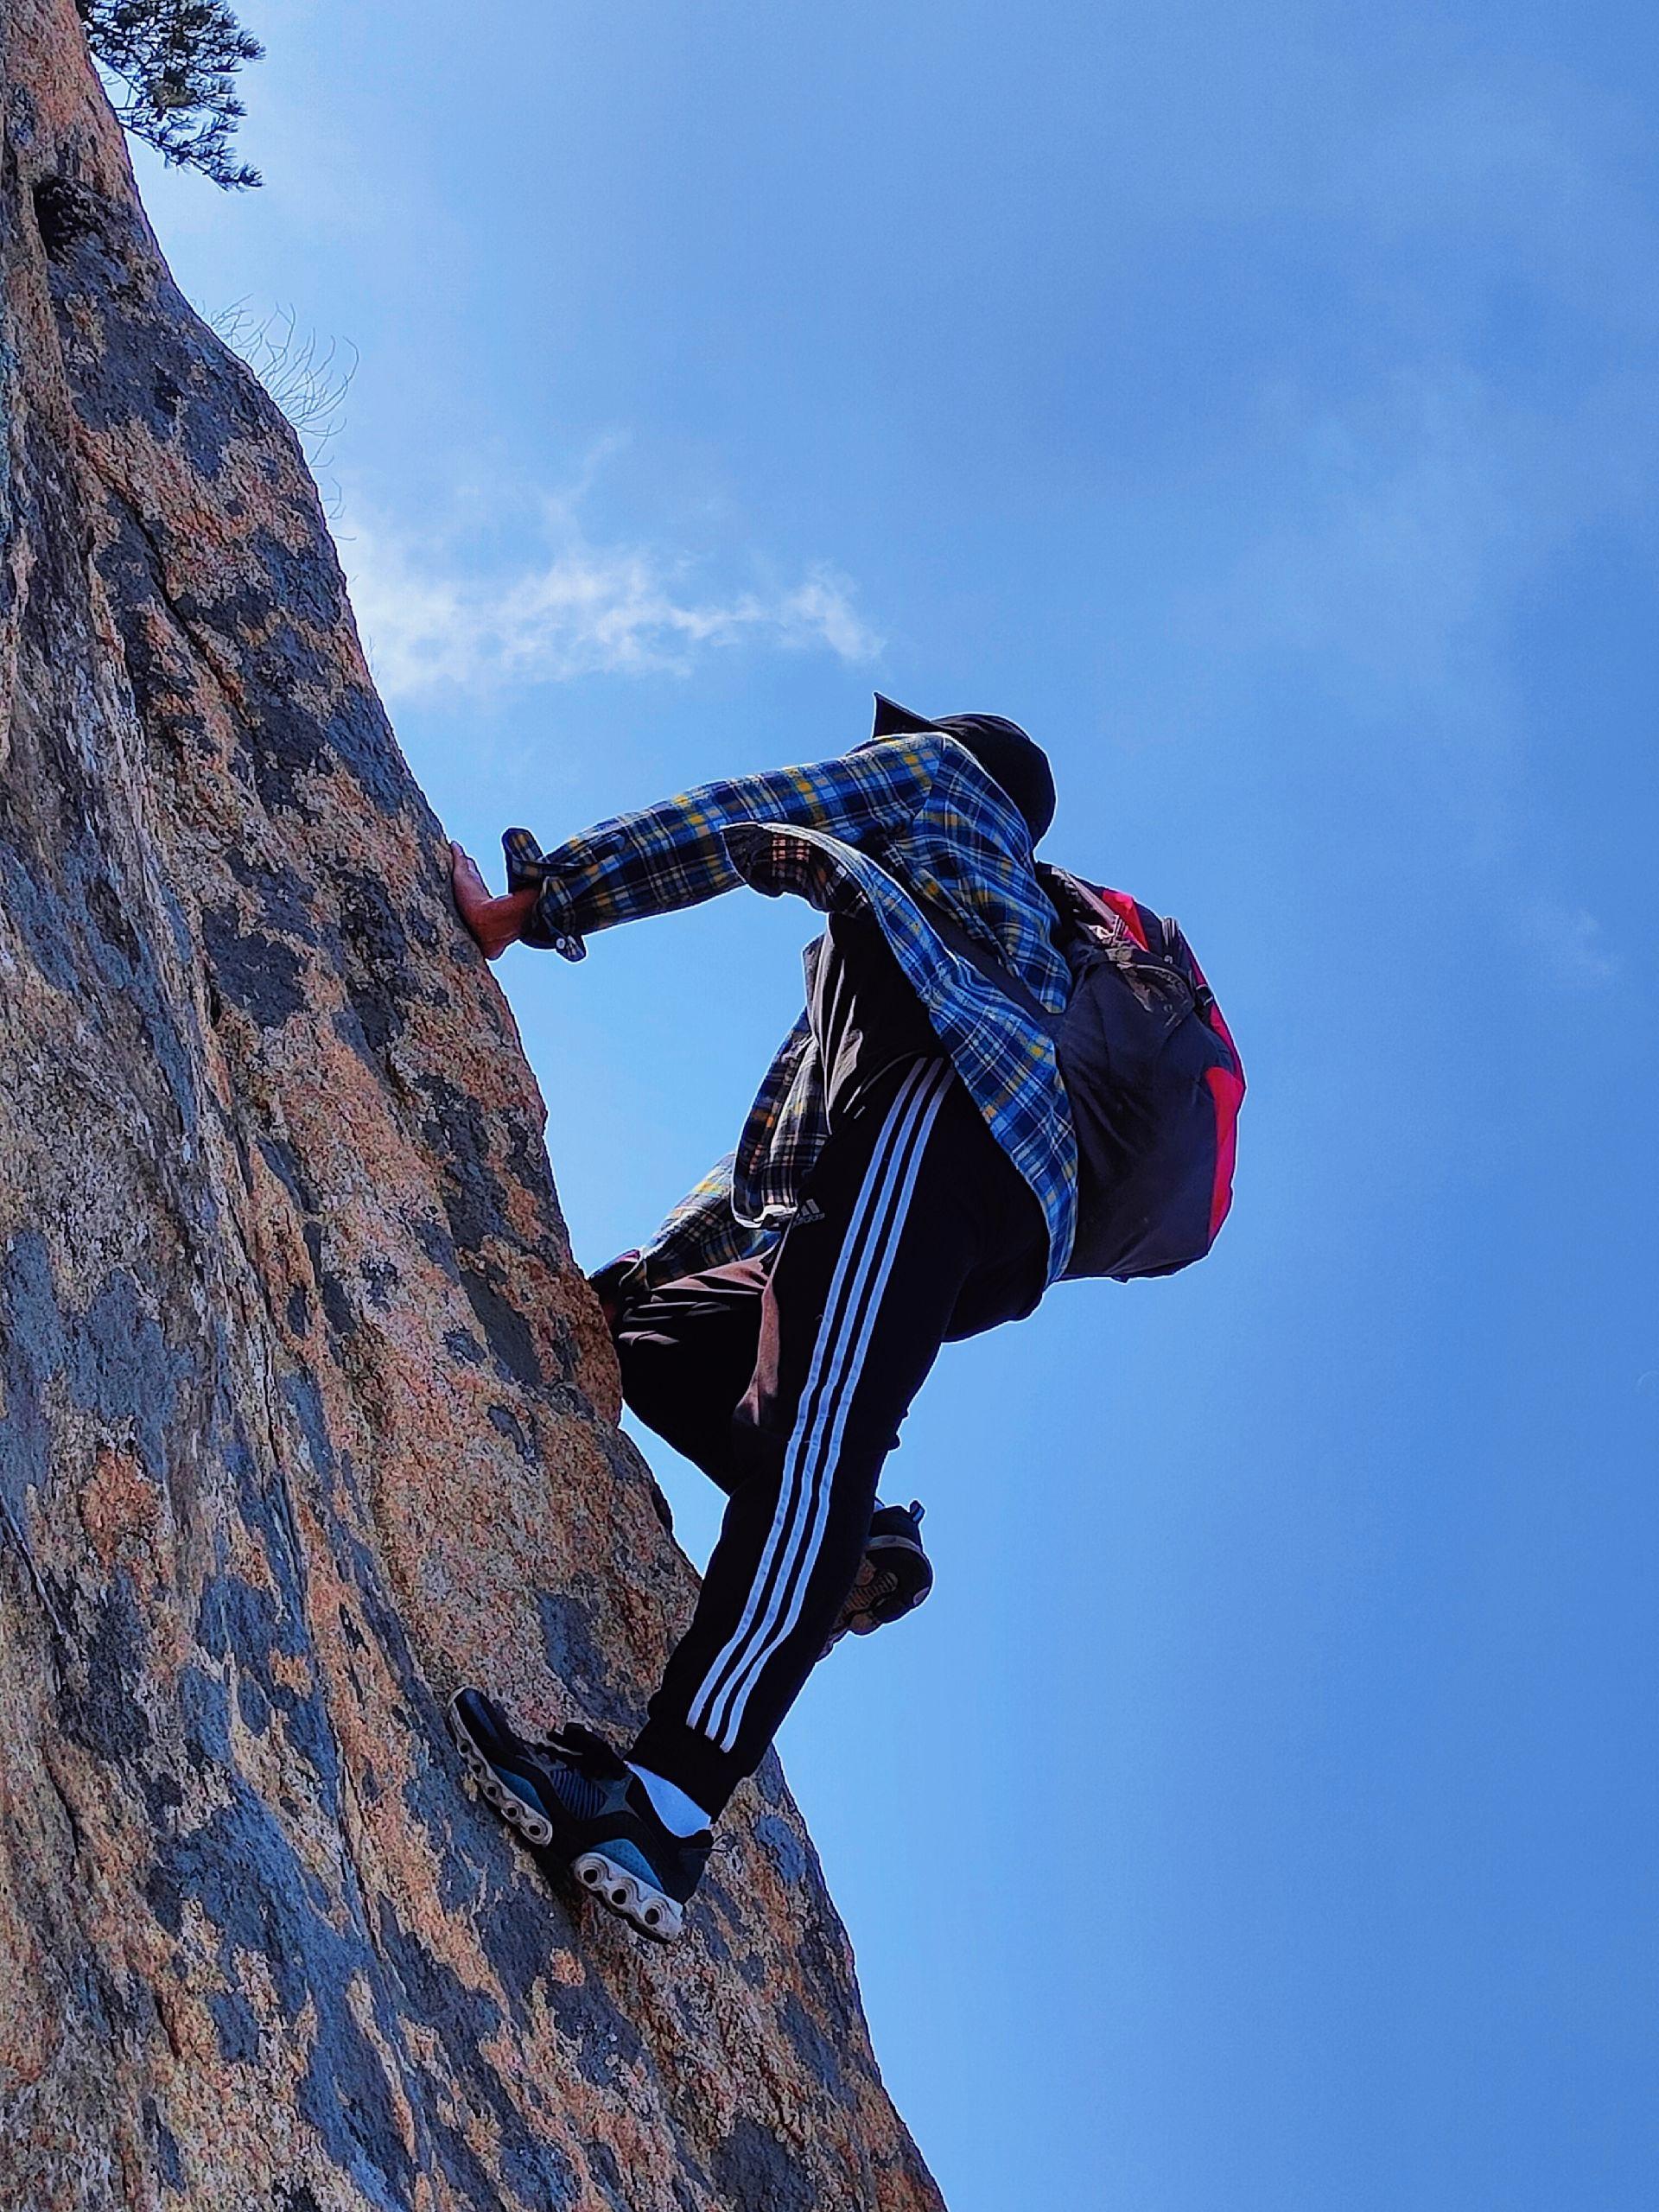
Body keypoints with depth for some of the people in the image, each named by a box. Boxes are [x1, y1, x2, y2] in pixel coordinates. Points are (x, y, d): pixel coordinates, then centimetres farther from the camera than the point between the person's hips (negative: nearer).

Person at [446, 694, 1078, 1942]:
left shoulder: (942, 779, 28)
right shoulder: (1030, 933, 45)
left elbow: (740, 828, 12)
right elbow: (779, 1150, 40)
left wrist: (529, 906, 13)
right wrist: (645, 1265, 37)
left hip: (942, 1101, -9)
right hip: (1005, 1235, 9)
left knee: (811, 1426, -28)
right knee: (639, 1331, 16)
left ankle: (669, 1803, -48)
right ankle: (848, 1542, -8)